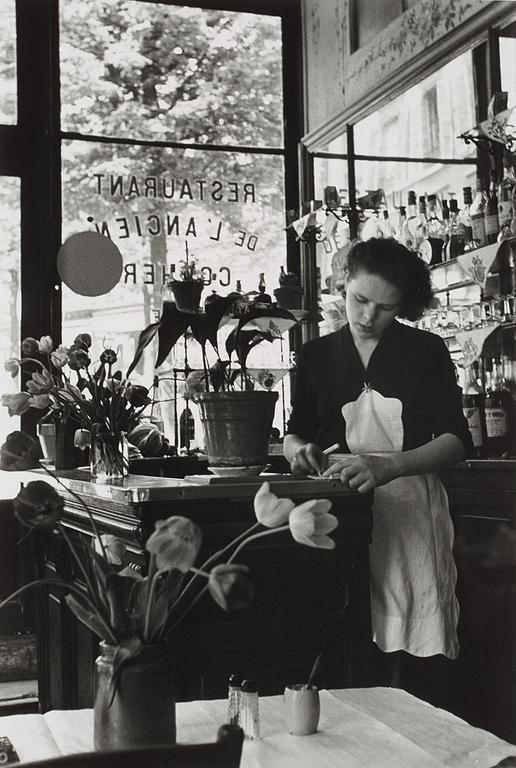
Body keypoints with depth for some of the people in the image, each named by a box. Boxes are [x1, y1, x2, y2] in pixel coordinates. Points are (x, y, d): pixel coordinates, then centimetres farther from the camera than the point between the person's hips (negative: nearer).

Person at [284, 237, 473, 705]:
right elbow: (295, 434, 14)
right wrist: (299, 449, -12)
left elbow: (456, 440, -6)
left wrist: (386, 466, -23)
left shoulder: (427, 352, 2)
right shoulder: (317, 355, 8)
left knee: (399, 652, -4)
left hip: (408, 508, -1)